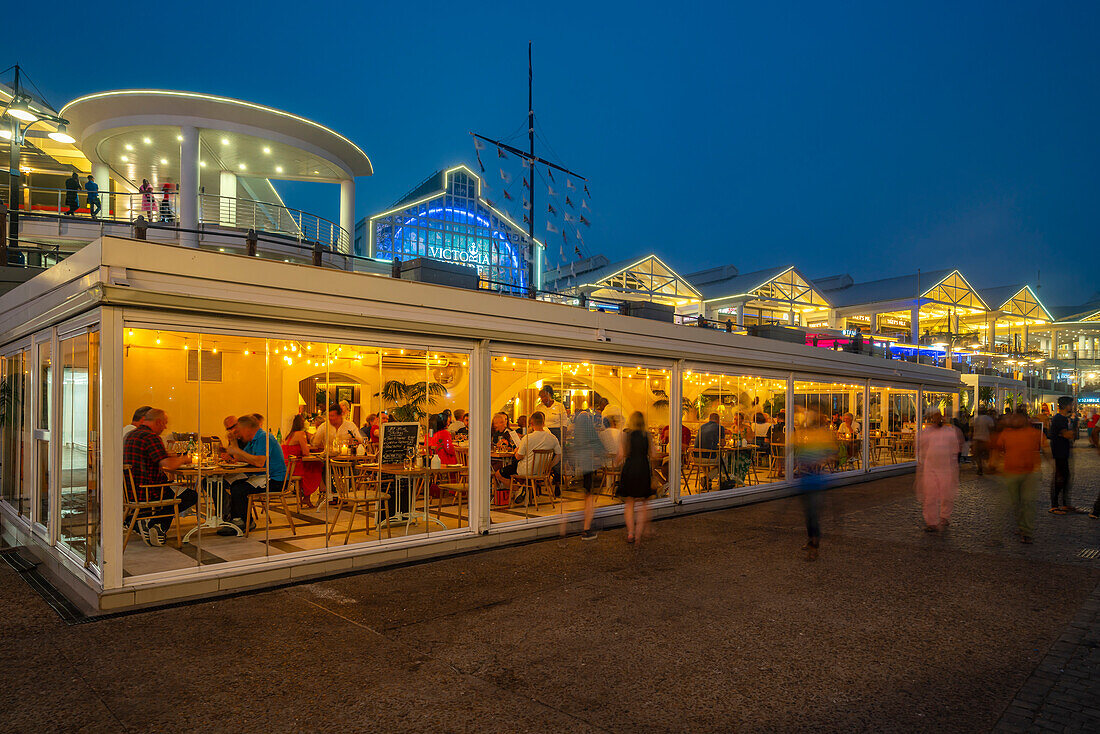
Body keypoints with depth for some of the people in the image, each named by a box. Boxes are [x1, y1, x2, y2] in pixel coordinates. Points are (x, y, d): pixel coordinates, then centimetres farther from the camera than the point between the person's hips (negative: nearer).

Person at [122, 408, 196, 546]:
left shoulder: (129, 435, 13)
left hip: (131, 493, 10)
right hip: (147, 495, -10)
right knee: (192, 494, -5)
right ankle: (153, 522, -5)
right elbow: (170, 465, -27)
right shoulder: (150, 437, -17)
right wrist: (185, 459, -6)